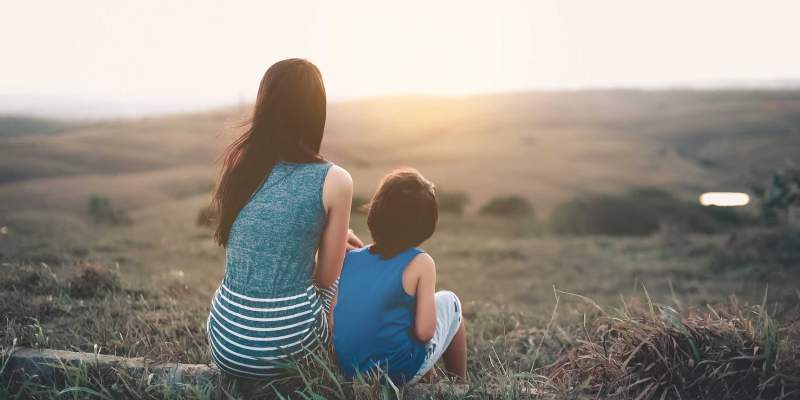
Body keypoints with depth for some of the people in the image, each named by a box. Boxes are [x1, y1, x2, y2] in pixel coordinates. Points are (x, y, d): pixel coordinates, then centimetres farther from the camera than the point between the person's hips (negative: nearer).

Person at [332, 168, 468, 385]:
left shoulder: (348, 258, 1)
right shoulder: (420, 263, -10)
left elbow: (328, 321, 0)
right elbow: (424, 332, -15)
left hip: (347, 371, 5)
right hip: (399, 373, -4)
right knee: (449, 301, 19)